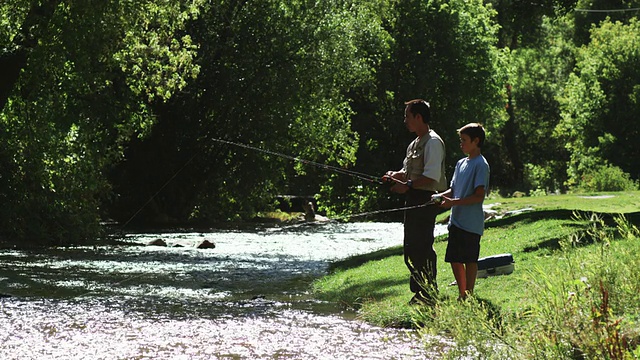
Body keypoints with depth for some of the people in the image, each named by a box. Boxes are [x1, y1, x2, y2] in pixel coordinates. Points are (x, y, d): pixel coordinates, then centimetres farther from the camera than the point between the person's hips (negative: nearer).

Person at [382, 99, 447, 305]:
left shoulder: (432, 142, -12)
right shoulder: (414, 144, 20)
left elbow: (432, 176, -21)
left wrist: (408, 185, -24)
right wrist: (396, 176, 7)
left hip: (425, 200, -10)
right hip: (414, 200, 10)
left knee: (422, 248, -11)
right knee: (411, 248, 12)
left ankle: (429, 294, -8)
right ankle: (418, 292, 19)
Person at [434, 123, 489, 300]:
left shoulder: (480, 165, -10)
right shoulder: (461, 163, 16)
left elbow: (479, 196, -16)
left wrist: (454, 202, -20)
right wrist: (440, 196, -1)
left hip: (471, 223, -9)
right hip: (456, 220, 9)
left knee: (469, 259, -4)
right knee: (455, 260, 10)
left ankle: (468, 295, 1)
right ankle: (462, 295, 20)